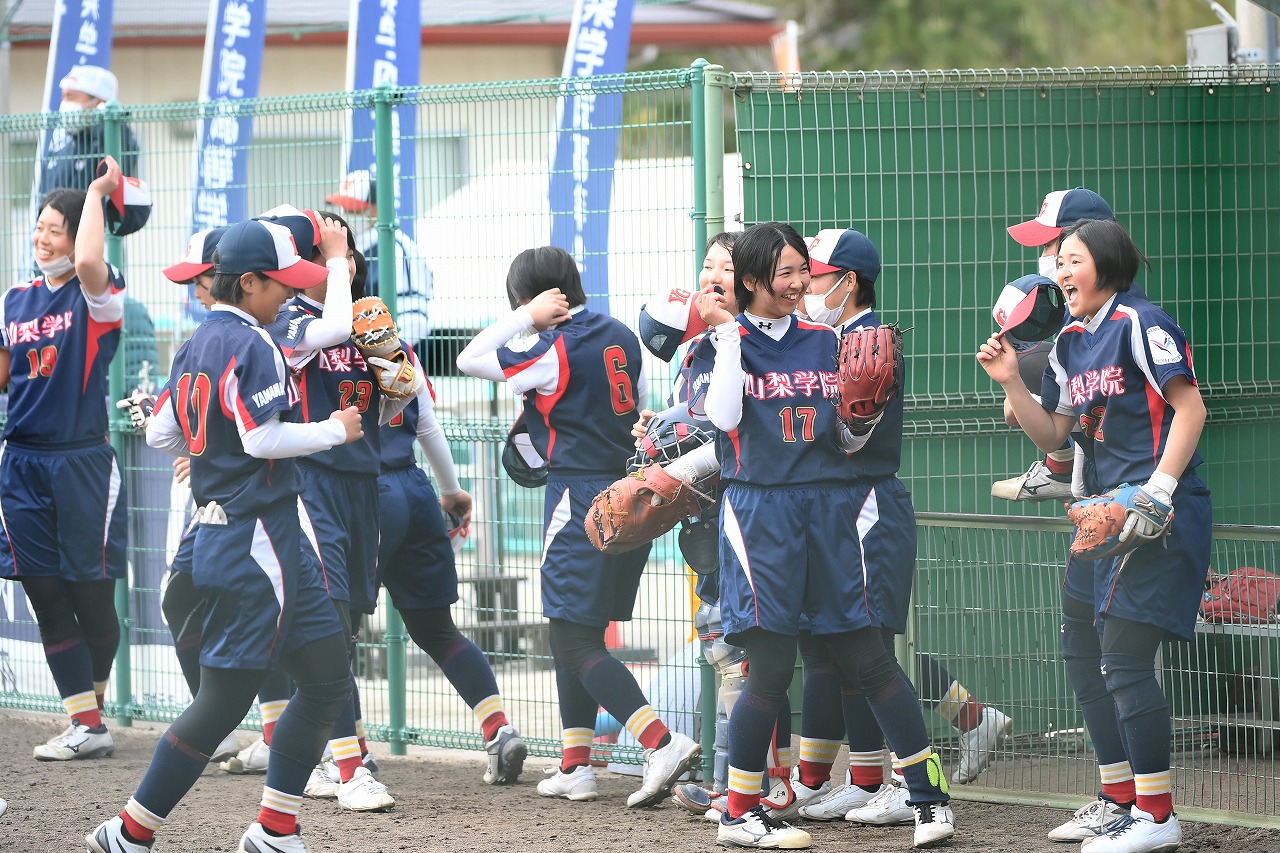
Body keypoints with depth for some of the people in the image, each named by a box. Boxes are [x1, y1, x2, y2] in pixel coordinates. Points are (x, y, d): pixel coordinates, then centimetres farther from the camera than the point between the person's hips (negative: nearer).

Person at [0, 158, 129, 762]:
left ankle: (92, 702, 22)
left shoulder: (98, 296, -5)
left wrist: (96, 193, -16)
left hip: (83, 462, -5)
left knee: (91, 594, 1)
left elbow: (88, 262, -29)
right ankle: (85, 726, 3)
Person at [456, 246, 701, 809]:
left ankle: (662, 743, -24)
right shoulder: (620, 336, 10)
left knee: (576, 640, -8)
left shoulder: (555, 350, -14)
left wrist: (528, 317, -7)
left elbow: (469, 360, -10)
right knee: (573, 632, 16)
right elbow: (643, 410, 18)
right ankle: (575, 767, 16)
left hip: (579, 498, -9)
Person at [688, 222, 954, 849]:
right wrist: (727, 334, -10)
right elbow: (724, 415, -12)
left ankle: (930, 797, 3)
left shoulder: (824, 343, 15)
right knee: (771, 668, -7)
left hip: (830, 507, 3)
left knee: (866, 658, -1)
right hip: (760, 509, -3)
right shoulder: (723, 343, 5)